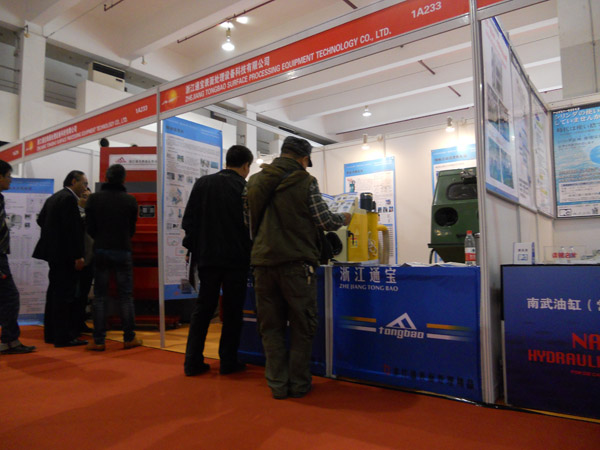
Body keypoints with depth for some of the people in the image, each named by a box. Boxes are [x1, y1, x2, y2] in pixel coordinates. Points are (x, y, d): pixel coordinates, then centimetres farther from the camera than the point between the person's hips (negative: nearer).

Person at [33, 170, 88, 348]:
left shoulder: (53, 198, 15)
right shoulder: (69, 199, -15)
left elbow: (41, 220, 17)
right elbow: (72, 229, -20)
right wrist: (78, 256, -20)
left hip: (54, 252, 10)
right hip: (65, 254, -10)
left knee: (55, 292, 15)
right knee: (65, 294, -5)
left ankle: (51, 333, 25)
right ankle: (64, 336, 0)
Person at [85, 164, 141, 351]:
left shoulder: (94, 198, 0)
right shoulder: (130, 200, -3)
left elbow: (89, 227, 1)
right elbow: (132, 229, 4)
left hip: (100, 251, 1)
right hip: (123, 252, -1)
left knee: (99, 296, 7)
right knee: (126, 295, 6)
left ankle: (98, 340, 9)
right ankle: (129, 338, 12)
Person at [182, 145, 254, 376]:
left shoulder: (202, 183, 4)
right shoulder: (246, 188, -6)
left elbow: (189, 219, 5)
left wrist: (194, 248, 11)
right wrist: (248, 252, 12)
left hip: (207, 256, 3)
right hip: (236, 259, -3)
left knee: (203, 308, 12)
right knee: (232, 311, 8)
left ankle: (193, 362, 15)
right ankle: (228, 361, 14)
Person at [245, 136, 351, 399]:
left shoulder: (255, 181, 11)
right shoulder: (304, 181, -4)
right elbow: (325, 221, -5)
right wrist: (344, 219, 15)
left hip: (263, 262, 5)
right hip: (295, 262, -4)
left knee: (271, 327, 12)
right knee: (302, 326, 9)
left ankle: (277, 384, 17)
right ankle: (299, 384, 16)